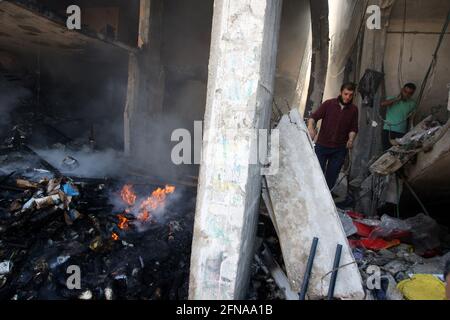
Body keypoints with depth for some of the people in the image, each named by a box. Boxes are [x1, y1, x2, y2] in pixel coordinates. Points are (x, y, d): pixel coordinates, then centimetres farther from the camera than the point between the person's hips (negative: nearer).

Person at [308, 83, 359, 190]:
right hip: (322, 146, -2)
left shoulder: (353, 109, 4)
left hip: (340, 149, 2)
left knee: (331, 176, 9)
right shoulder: (329, 104, -4)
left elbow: (353, 128, 7)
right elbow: (314, 117, -11)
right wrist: (311, 127, -31)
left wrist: (351, 139, -13)